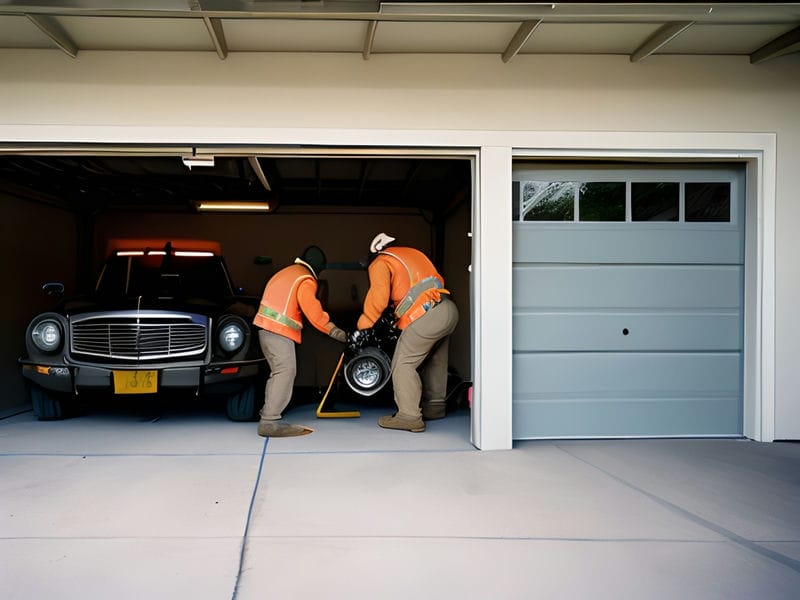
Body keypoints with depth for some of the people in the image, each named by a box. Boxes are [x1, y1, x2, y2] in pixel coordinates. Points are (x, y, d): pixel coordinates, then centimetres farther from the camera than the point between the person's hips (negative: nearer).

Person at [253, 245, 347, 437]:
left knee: (279, 371, 20)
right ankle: (269, 422, -26)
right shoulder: (306, 280, -6)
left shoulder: (285, 272, 23)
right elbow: (311, 309, -19)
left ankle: (268, 412, 29)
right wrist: (334, 331, -19)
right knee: (285, 371, -17)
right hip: (279, 330, -10)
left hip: (266, 326, 10)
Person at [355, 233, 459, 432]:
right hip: (449, 309, 8)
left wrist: (362, 326, 1)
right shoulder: (413, 252, 26)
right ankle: (434, 406, 35)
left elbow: (378, 297, -10)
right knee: (434, 361, 23)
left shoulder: (380, 264, 4)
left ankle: (409, 417, -7)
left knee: (403, 365, -2)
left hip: (426, 316, -8)